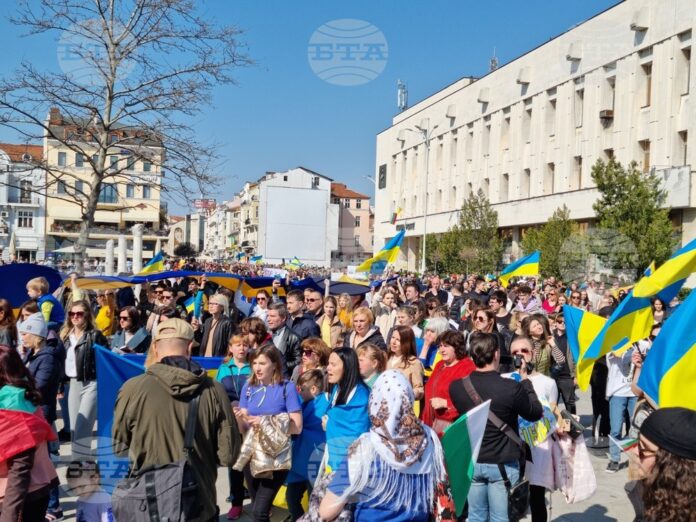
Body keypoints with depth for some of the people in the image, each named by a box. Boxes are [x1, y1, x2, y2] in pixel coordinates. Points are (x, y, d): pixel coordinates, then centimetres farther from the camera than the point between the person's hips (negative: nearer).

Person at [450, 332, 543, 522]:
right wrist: (525, 381, 8)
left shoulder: (456, 386, -11)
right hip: (503, 464, -3)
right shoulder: (512, 387, -22)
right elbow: (535, 413, -5)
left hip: (472, 462, 3)